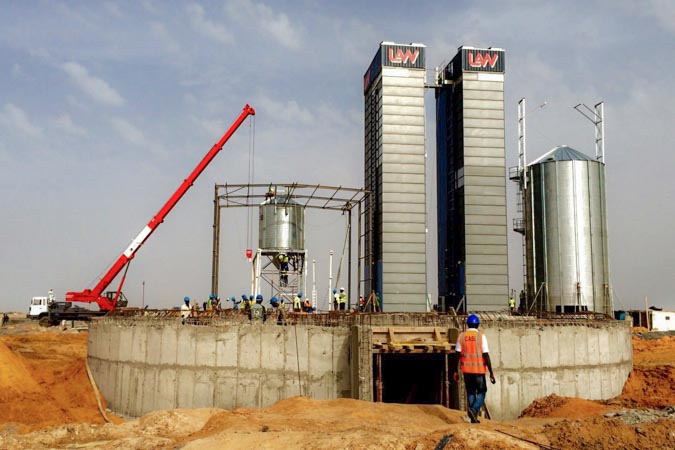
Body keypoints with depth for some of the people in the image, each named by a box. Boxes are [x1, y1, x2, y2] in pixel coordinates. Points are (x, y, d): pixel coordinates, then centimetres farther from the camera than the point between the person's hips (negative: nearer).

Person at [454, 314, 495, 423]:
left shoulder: (461, 336, 1)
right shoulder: (481, 336, -7)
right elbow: (486, 355, -11)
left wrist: (455, 371, 7)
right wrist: (491, 373, -8)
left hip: (466, 369, 3)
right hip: (479, 369, -3)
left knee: (470, 392, 15)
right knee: (481, 391, 12)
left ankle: (473, 418, 14)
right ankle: (474, 409, -13)